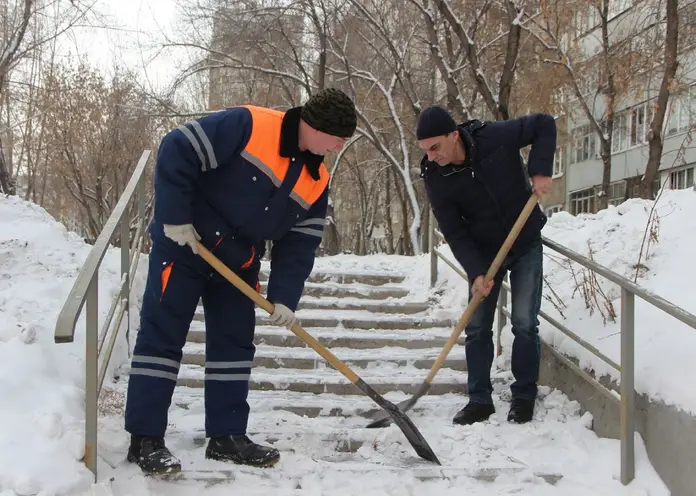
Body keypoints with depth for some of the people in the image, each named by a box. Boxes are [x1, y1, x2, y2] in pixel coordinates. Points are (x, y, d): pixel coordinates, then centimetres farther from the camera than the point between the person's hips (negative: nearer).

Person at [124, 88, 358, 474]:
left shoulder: (316, 181, -1)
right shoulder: (248, 126, -22)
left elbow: (299, 243, 3)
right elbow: (177, 151, -22)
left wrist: (284, 296, -6)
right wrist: (174, 218, -21)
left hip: (238, 263, 7)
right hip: (183, 245, -7)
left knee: (235, 341, 8)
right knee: (162, 336, -4)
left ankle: (227, 436, 18)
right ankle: (145, 439, 3)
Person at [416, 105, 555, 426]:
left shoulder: (495, 137, -23)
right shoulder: (435, 178, -17)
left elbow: (544, 124, -10)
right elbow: (455, 234, -14)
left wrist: (540, 170, -20)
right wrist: (476, 272, -24)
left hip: (525, 245, -2)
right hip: (483, 253, 2)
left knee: (524, 323, -5)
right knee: (476, 327, 1)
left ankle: (524, 397, 10)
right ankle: (479, 400, 13)